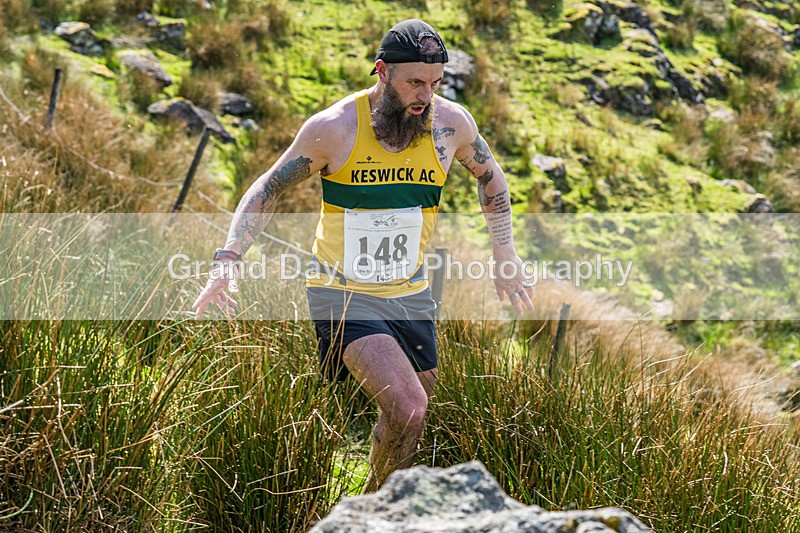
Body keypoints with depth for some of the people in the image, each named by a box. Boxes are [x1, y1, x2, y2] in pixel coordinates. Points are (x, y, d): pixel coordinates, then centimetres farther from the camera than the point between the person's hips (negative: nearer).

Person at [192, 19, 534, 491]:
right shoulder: (335, 128, -15)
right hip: (344, 296, -5)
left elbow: (490, 176, 17)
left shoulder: (451, 123, -5)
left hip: (411, 295, 5)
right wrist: (228, 261, -16)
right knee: (408, 409, -23)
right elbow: (268, 189, -4)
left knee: (411, 422, 12)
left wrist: (505, 257, 16)